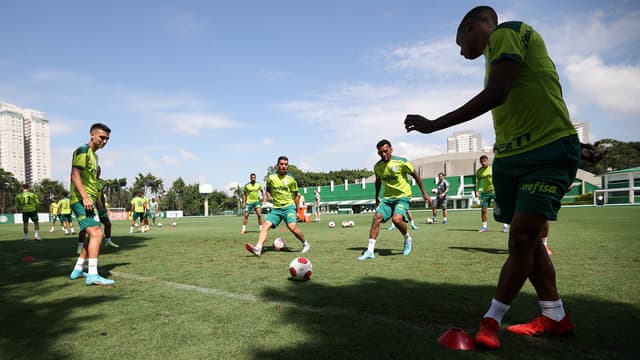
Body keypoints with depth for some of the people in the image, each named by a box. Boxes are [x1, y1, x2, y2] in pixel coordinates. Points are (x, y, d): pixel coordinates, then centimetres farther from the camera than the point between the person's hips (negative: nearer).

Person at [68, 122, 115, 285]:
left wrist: (96, 200, 25)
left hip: (89, 201, 10)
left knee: (93, 236, 14)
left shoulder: (94, 155, 20)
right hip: (81, 200, -10)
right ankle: (92, 275, -19)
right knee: (97, 233, -18)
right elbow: (75, 175, -19)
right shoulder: (83, 151, -8)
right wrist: (85, 198, -27)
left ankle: (77, 271, 24)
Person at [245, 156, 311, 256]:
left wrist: (296, 210, 9)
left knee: (292, 227, -23)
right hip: (276, 208, 3)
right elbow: (267, 190, 21)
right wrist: (269, 197, -1)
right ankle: (258, 249, -27)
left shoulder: (291, 180, 2)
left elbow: (296, 195, 10)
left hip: (289, 207, -3)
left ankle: (306, 244, -1)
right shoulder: (271, 178, 6)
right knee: (266, 225, -17)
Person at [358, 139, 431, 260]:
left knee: (396, 219, -28)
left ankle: (407, 239, 4)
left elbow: (415, 176, -2)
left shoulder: (401, 162, -12)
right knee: (376, 218, -15)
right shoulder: (377, 167, 2)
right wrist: (377, 198, 27)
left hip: (402, 196, -5)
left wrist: (424, 193, -1)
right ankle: (370, 251, -11)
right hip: (387, 197, 5)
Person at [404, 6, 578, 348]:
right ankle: (554, 317, 21)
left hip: (549, 150, -9)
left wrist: (433, 125, -14)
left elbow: (495, 95, -20)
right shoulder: (497, 50, 20)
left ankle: (491, 320, -4)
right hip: (510, 156, 9)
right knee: (526, 239, 9)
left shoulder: (507, 32, -7)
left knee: (522, 238, -12)